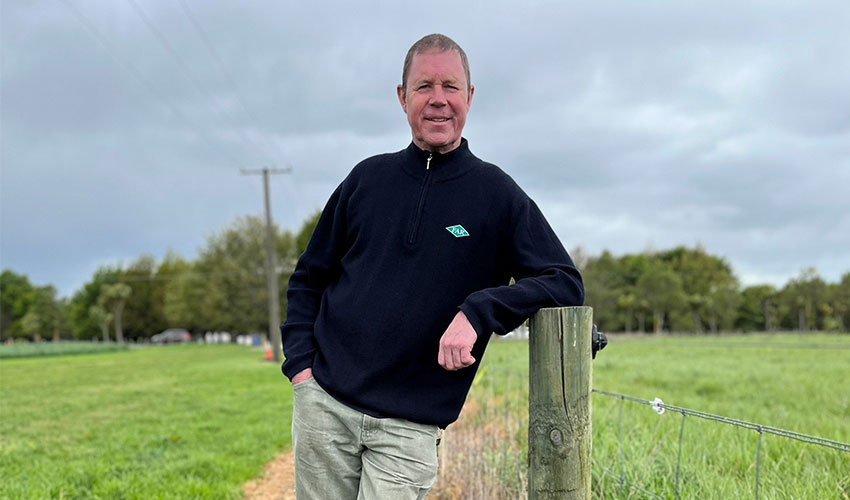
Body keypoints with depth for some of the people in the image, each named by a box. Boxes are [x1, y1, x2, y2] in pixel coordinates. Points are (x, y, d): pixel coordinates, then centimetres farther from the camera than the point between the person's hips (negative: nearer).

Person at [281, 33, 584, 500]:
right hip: (324, 403, 2)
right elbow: (309, 278, 16)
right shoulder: (368, 178, 8)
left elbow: (566, 285, -7)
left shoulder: (496, 194, 0)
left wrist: (479, 310, -21)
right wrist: (299, 361, 2)